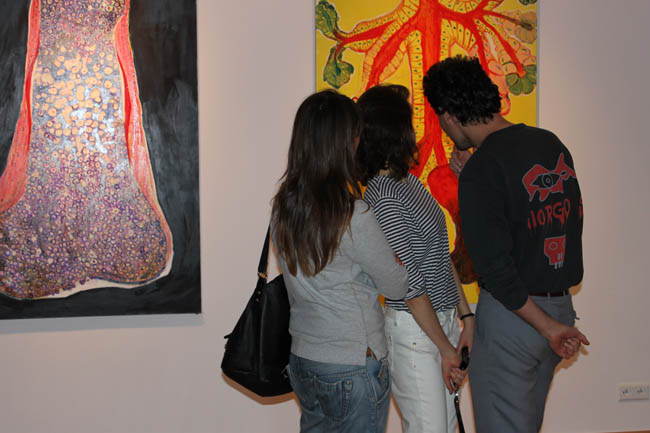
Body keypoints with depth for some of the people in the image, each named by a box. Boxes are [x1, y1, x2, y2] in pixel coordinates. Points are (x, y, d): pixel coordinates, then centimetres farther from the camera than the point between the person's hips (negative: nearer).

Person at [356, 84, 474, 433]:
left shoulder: (408, 181, 9)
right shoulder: (384, 198, -20)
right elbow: (410, 287, -18)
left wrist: (466, 317, 12)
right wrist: (446, 348, -12)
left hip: (443, 318, 9)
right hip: (413, 330, -9)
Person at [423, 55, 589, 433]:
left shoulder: (481, 171, -19)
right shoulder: (551, 143, 4)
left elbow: (496, 268, -22)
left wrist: (546, 327, -12)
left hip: (512, 313, -8)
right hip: (562, 306, 8)